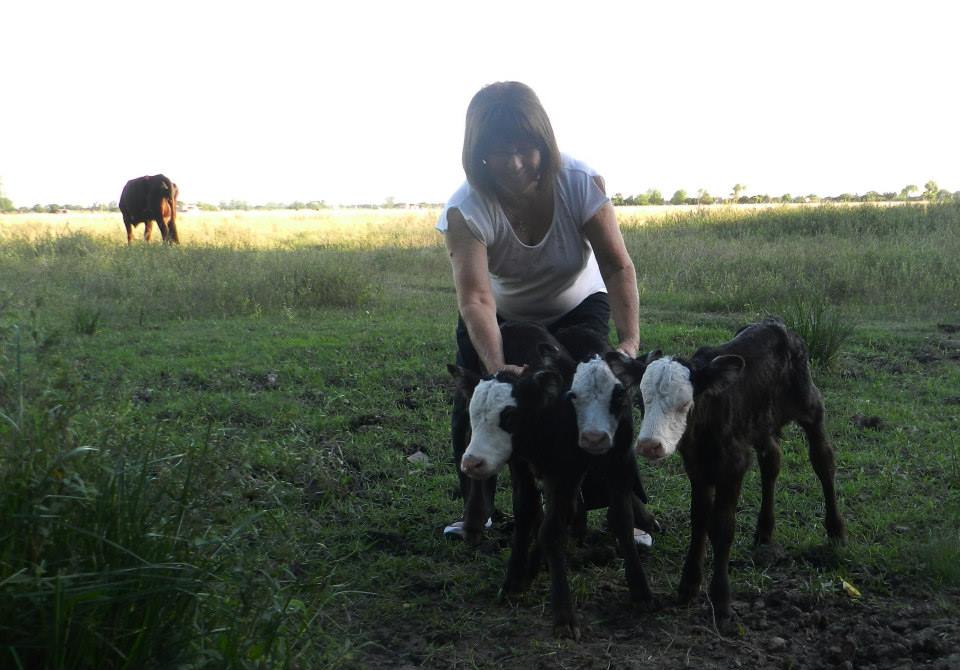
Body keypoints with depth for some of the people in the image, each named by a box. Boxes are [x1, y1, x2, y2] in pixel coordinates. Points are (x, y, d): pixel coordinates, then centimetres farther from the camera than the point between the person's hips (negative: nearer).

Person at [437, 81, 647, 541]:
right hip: (501, 317, 1)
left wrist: (630, 340, -40)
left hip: (577, 308, 0)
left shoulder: (581, 183, -29)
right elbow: (475, 299, -43)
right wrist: (496, 367, -58)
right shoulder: (467, 209, -32)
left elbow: (618, 266, -27)